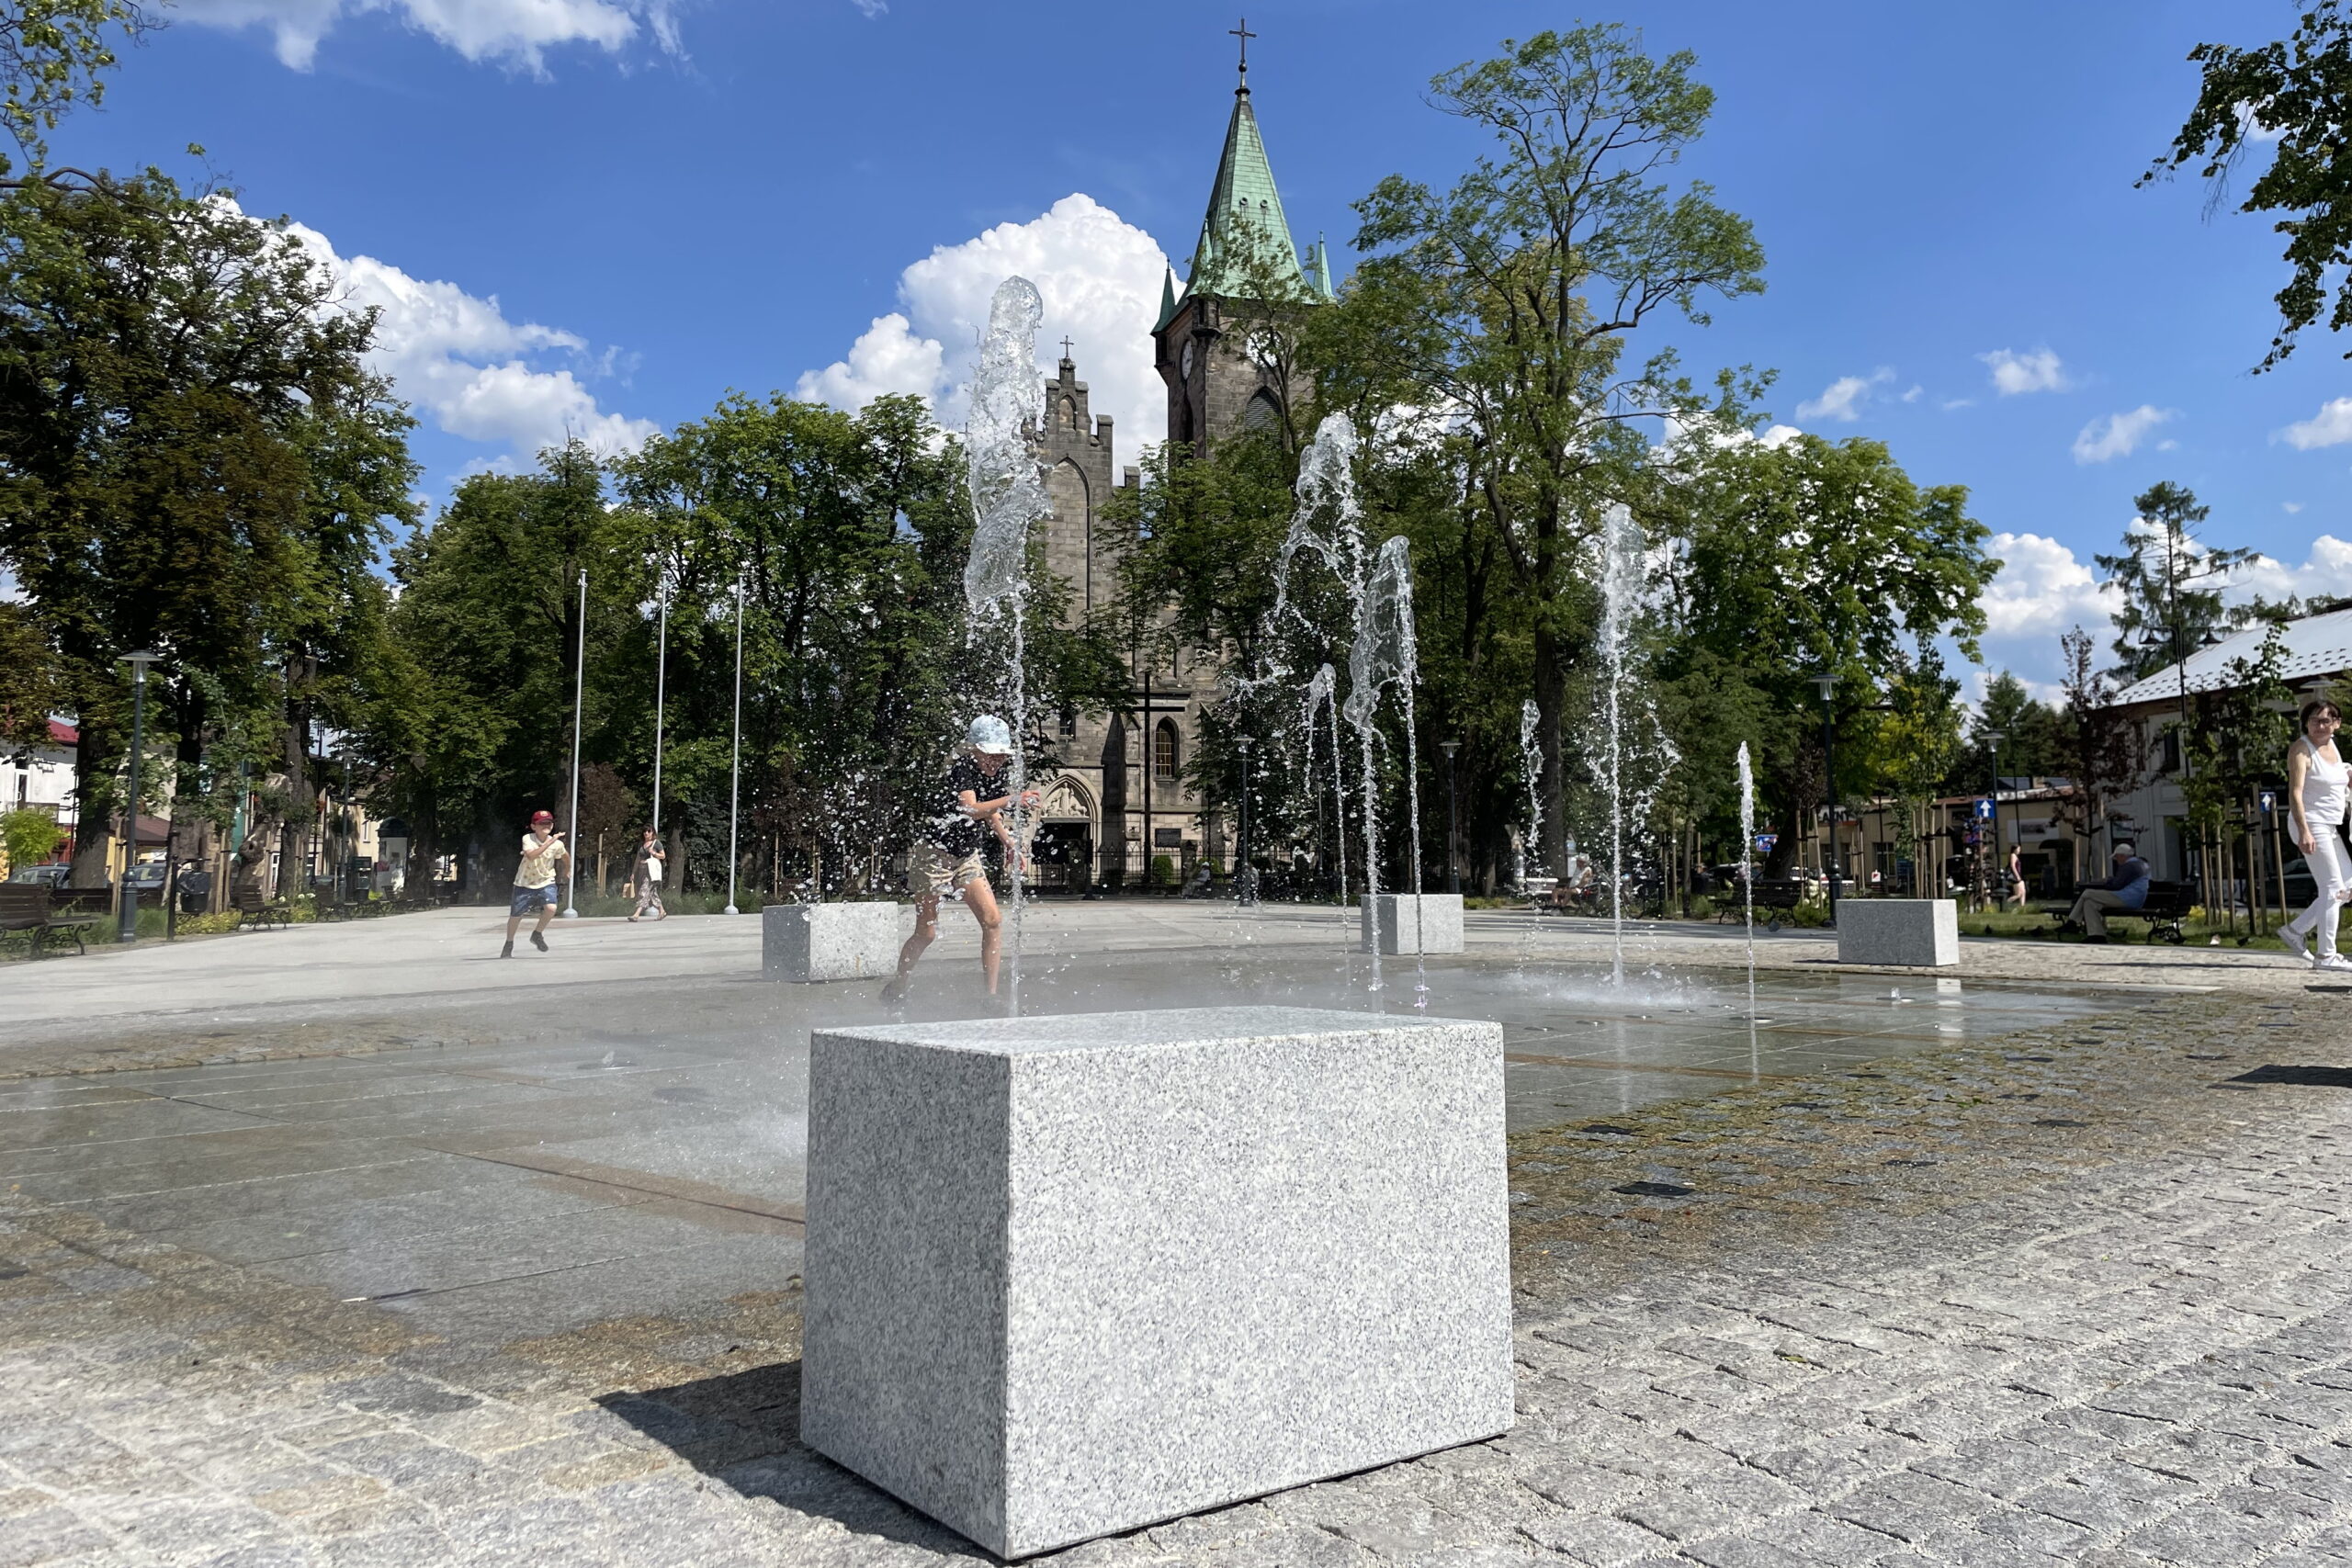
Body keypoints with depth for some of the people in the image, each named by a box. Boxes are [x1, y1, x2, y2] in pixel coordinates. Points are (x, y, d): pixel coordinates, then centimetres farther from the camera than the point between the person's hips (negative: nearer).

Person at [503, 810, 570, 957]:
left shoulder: (557, 844, -10)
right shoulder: (527, 839, -18)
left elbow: (566, 855, 14)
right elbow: (531, 856, -38)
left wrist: (568, 869, 29)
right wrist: (549, 843, -41)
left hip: (546, 882, 1)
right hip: (525, 883, -1)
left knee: (551, 908, -25)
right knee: (515, 915, 7)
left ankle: (537, 934, 3)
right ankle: (509, 944, 33)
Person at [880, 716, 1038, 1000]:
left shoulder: (998, 777, 1)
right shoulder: (962, 768, -22)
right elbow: (970, 810, -38)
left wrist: (1010, 843, 2)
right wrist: (1012, 799, -50)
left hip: (967, 857, 7)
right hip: (934, 853, -7)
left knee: (993, 920, -9)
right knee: (926, 933, 0)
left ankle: (991, 993, -4)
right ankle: (896, 987, 23)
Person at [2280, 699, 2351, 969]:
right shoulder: (2301, 749, -13)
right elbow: (2295, 792, -23)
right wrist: (2304, 831, -32)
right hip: (2311, 825, -9)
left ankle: (2295, 930, 15)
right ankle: (2327, 955, -4)